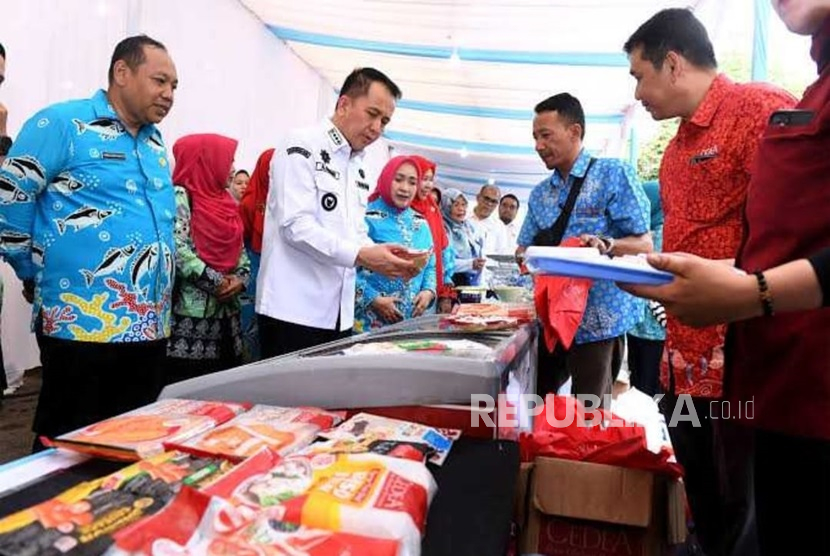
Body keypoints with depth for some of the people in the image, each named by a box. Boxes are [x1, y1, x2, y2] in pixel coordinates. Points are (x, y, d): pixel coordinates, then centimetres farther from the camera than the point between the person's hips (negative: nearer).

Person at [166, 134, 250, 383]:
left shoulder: (224, 199, 16)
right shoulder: (179, 196, -6)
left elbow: (239, 248, 18)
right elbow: (178, 251, -18)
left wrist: (240, 279, -1)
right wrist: (218, 283, -13)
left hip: (226, 312, 7)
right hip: (191, 314, -7)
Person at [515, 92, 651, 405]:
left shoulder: (613, 175, -6)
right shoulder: (539, 193, 12)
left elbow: (644, 245, -9)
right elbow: (525, 249, 13)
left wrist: (606, 245, -28)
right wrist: (526, 256, -10)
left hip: (599, 318, -6)